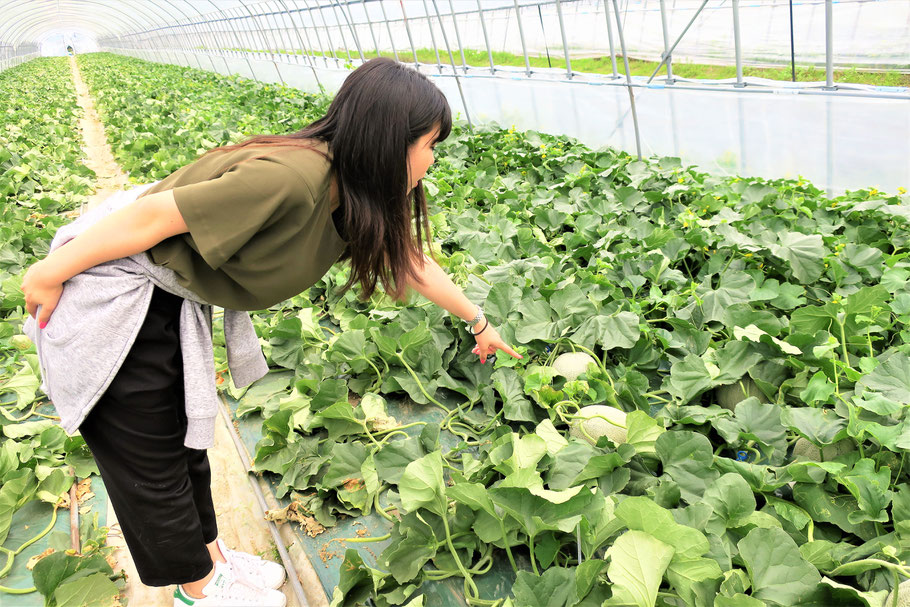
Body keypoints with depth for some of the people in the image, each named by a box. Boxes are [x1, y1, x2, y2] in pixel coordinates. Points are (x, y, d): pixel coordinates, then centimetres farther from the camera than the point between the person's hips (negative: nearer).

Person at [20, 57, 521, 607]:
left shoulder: (354, 198, -5)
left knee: (183, 440, 21)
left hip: (172, 302, 8)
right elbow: (154, 214, -28)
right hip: (109, 297, -8)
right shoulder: (291, 178, -34)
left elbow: (410, 261, 10)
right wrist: (50, 273, -16)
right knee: (149, 461, 9)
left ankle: (212, 558, 40)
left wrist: (479, 321, 20)